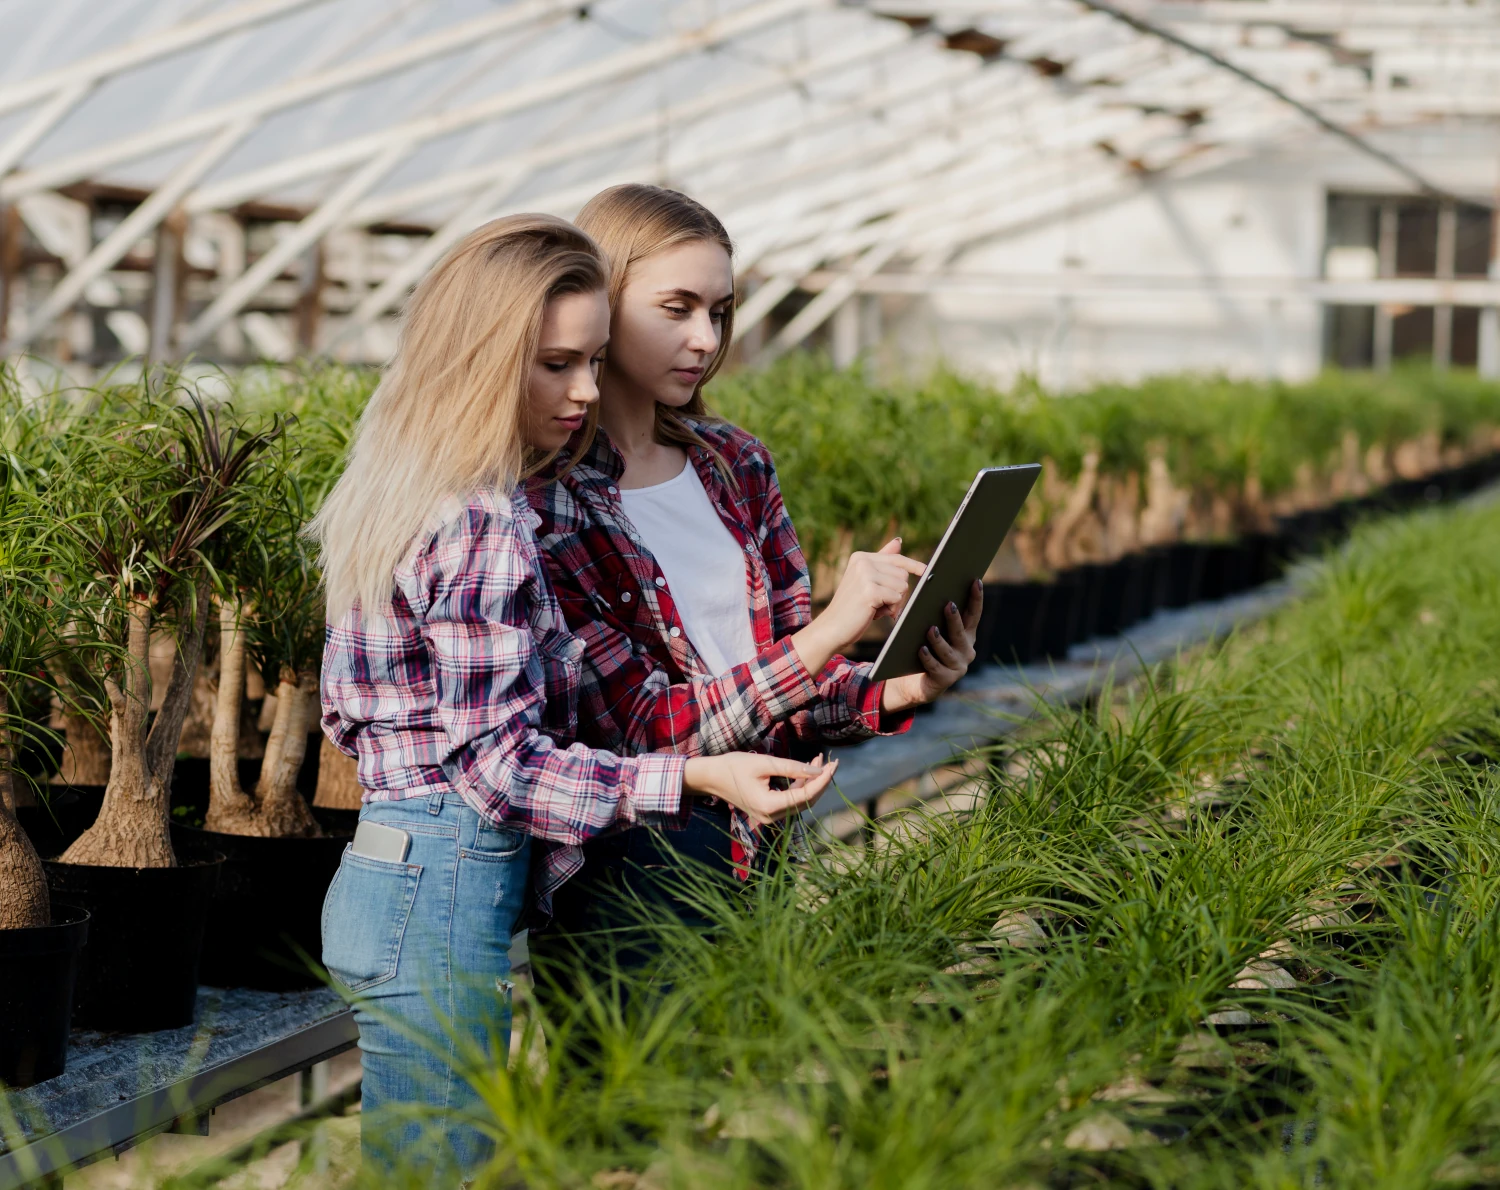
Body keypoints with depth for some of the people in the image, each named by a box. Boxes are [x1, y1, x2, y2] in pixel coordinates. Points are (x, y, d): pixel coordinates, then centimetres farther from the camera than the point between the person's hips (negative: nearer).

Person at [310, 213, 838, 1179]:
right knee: (446, 1168, -4)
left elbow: (348, 714, 18)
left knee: (406, 1167, 14)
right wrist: (697, 779, -24)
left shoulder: (395, 497, 13)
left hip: (382, 871, 10)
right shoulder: (486, 530, -17)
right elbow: (498, 763, -20)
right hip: (450, 891, -10)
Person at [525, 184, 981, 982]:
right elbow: (640, 732, -18)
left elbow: (801, 688, 11)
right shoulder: (543, 505, -12)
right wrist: (828, 632, -26)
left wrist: (899, 691, -11)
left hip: (760, 849, 6)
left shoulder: (734, 464, 9)